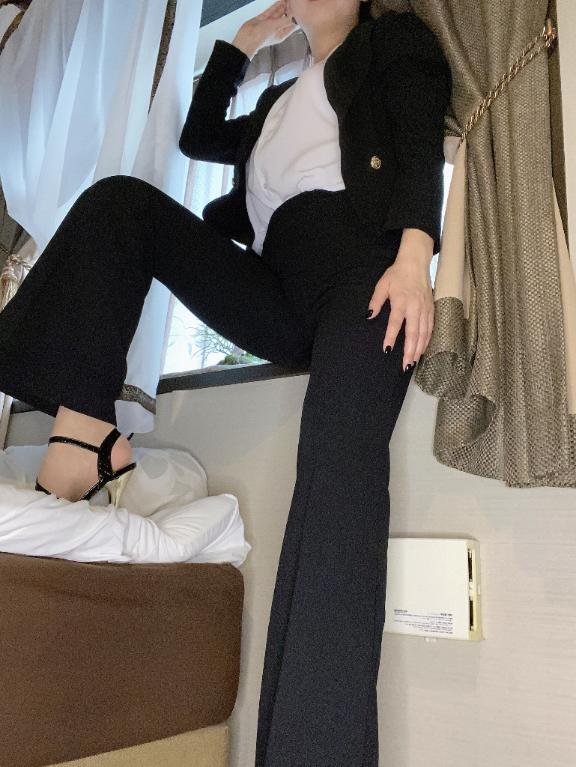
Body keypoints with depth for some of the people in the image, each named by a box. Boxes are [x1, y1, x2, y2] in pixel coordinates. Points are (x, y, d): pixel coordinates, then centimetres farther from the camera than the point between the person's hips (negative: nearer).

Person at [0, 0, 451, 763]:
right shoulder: (281, 99, 40)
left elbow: (422, 143, 4)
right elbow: (198, 137, 41)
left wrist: (413, 256, -16)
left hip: (361, 260, -5)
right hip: (281, 297, 6)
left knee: (341, 449, -32)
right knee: (118, 199, -7)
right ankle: (84, 433, -21)